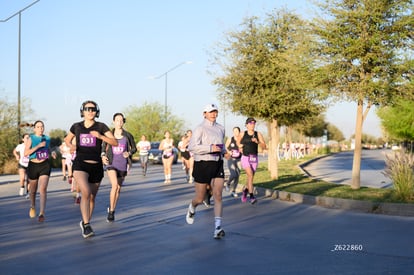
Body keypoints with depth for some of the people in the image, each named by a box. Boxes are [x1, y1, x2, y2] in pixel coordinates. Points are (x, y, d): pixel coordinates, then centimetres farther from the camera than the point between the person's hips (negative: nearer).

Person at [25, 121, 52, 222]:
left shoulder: (47, 139, 7)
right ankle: (32, 207, 43)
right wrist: (38, 146, -20)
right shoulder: (31, 139, -3)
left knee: (43, 189, -14)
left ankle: (42, 213, -16)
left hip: (45, 165, 1)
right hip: (33, 165, -1)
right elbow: (26, 153, -15)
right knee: (33, 189, 14)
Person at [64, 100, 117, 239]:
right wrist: (71, 145, -1)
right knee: (86, 192, -24)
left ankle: (85, 222, 35)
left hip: (96, 166, 2)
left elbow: (115, 142, -9)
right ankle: (86, 226, -20)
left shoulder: (101, 126, -1)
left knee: (92, 197, 13)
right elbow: (67, 139, 22)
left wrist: (100, 136, -23)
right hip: (80, 165, -1)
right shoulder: (76, 127, 4)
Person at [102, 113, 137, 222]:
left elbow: (134, 148, 9)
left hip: (123, 165, 2)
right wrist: (103, 155, -7)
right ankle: (111, 210, -11)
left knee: (118, 188, 11)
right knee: (114, 185, -22)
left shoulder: (127, 135, 0)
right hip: (111, 164, -2)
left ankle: (112, 209, 31)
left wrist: (129, 153, -11)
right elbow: (104, 146, 12)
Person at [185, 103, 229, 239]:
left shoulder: (220, 128, 11)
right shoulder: (200, 129, -9)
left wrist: (224, 151, 10)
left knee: (218, 195, -9)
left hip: (218, 165, 4)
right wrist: (210, 148, -26)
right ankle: (191, 209, 42)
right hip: (202, 165, -4)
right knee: (200, 198, 6)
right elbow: (192, 147, -20)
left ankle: (217, 228, -11)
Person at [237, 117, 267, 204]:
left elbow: (264, 147, -4)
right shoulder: (242, 134, 2)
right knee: (250, 175, -21)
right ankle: (251, 196, -21)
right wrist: (240, 147, 5)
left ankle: (245, 190, 41)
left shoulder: (258, 134, 2)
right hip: (245, 158, -2)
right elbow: (238, 142, 23)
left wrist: (257, 142, -19)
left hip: (254, 158, 2)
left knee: (250, 177, 11)